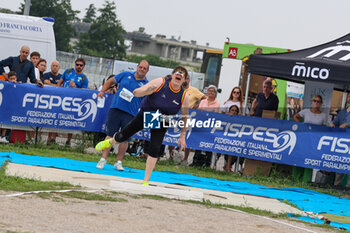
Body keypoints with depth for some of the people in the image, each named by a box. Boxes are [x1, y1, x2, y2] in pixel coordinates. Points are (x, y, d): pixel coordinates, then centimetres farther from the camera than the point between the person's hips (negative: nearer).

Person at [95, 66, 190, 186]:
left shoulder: (184, 96, -15)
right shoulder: (160, 83, -21)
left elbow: (184, 117, -4)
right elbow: (136, 92, -21)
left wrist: (182, 136, -7)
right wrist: (148, 91, -42)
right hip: (144, 116, 0)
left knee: (154, 149, -15)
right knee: (121, 137, 6)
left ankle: (146, 181, -5)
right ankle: (110, 142, 45)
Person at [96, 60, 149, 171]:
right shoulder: (126, 75, 9)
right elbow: (111, 81, 19)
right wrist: (102, 91, 7)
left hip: (130, 114, -1)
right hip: (116, 109, 1)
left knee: (124, 138, -1)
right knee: (110, 134, -3)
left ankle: (118, 162, 10)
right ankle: (103, 159, 0)